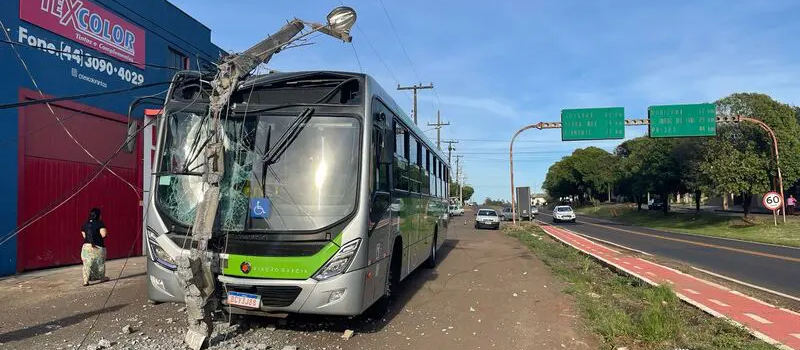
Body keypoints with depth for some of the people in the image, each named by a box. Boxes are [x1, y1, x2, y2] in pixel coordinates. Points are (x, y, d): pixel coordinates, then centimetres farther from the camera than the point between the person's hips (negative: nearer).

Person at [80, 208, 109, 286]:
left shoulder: (85, 224, 8)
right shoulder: (100, 223, -11)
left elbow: (84, 235, 13)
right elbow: (104, 234, -19)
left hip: (86, 246, 4)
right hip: (98, 247, -4)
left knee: (87, 264, 6)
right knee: (100, 262, 14)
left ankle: (86, 280, -3)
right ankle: (102, 277, 28)